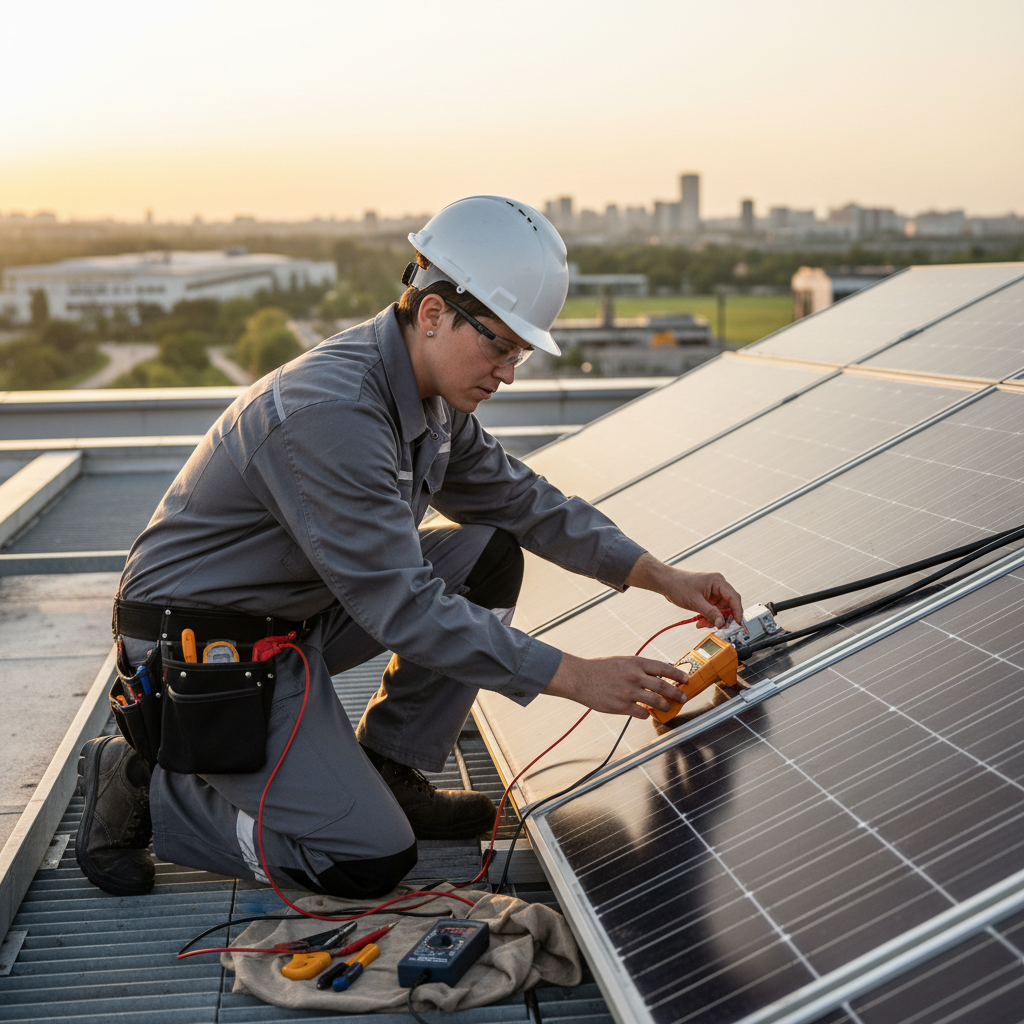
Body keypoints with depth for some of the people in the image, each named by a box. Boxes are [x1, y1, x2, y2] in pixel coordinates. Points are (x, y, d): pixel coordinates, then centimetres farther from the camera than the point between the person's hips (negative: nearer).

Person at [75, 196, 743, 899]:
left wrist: (661, 576, 1)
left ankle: (387, 775, 7)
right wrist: (574, 677, -28)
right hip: (205, 652, -9)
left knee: (489, 555, -2)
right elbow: (403, 608, -31)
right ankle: (144, 783, 3)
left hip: (297, 614, 9)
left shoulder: (432, 394, -1)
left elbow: (522, 499, 10)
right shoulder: (329, 412, -31)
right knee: (370, 862, -13)